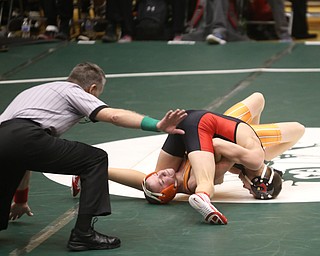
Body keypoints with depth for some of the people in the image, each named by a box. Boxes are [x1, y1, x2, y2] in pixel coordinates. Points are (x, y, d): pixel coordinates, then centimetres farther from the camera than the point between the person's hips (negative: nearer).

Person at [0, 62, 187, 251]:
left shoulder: (36, 92, 40)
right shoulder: (74, 92, 18)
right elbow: (114, 115, -2)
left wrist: (20, 200, 53)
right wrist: (158, 125, -10)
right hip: (23, 138, -7)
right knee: (96, 159, 2)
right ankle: (83, 234, -5)